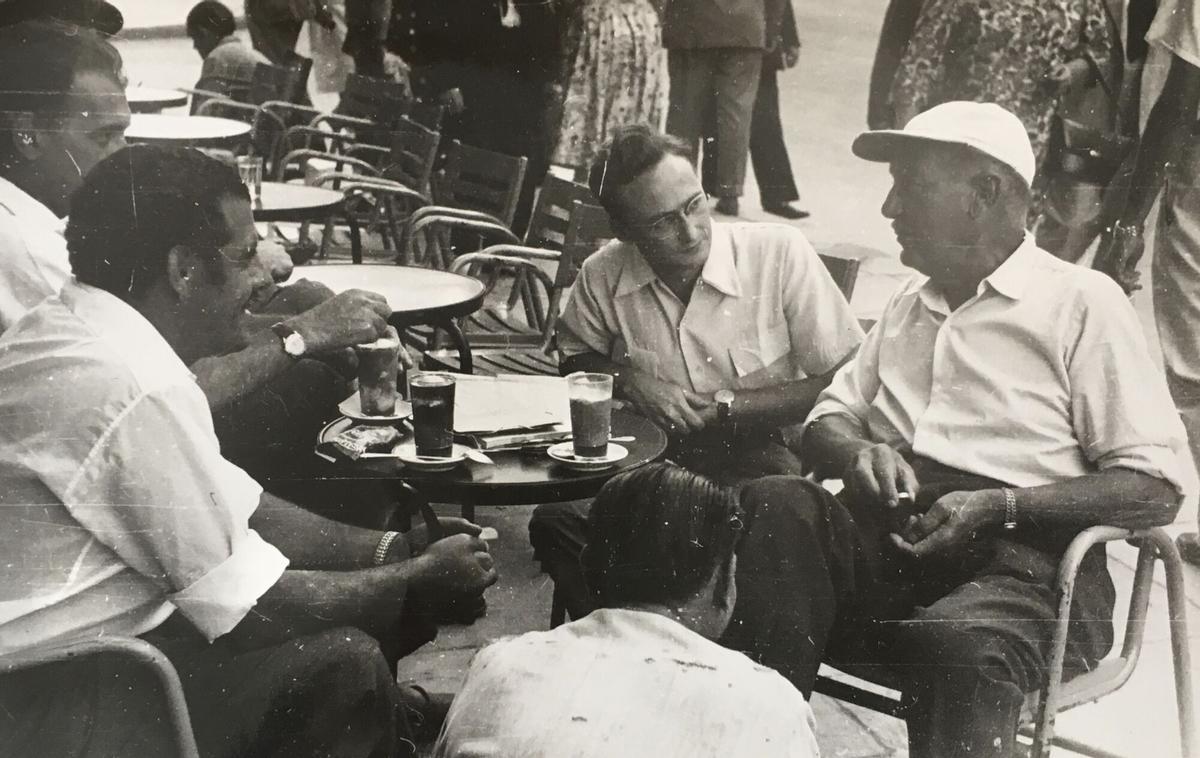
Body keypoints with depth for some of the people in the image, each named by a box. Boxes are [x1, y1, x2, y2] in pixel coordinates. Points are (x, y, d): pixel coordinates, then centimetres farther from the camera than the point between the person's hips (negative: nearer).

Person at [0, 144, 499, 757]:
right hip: (49, 708, -10)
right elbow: (251, 612, -19)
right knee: (343, 659, -10)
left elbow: (232, 505, 11)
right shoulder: (141, 390, -26)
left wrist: (392, 548, 4)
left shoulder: (65, 327, 6)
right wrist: (423, 577, -6)